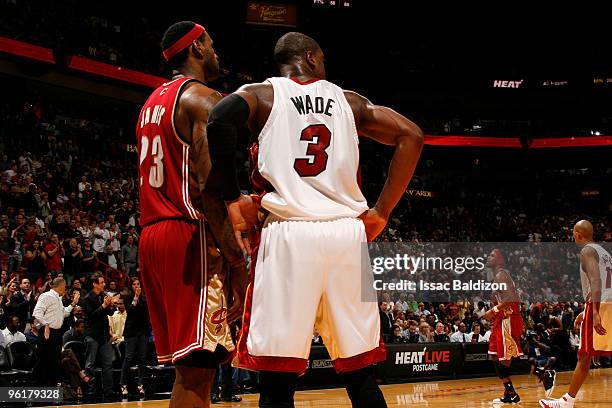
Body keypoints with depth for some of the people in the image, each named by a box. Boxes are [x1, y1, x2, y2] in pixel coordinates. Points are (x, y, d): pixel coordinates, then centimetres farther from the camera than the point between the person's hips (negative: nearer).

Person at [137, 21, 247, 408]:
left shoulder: (152, 104, 22)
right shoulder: (204, 98, -7)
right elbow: (210, 187, -18)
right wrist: (239, 265, -19)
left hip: (152, 235, 9)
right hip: (191, 236, -9)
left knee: (190, 368, 14)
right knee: (196, 370, -11)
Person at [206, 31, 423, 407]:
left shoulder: (261, 94, 10)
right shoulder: (349, 101, 18)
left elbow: (221, 118, -13)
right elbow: (411, 136, 9)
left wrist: (234, 199, -6)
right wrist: (382, 212, 10)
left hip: (290, 235, -2)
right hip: (348, 235, 3)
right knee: (360, 374, 12)